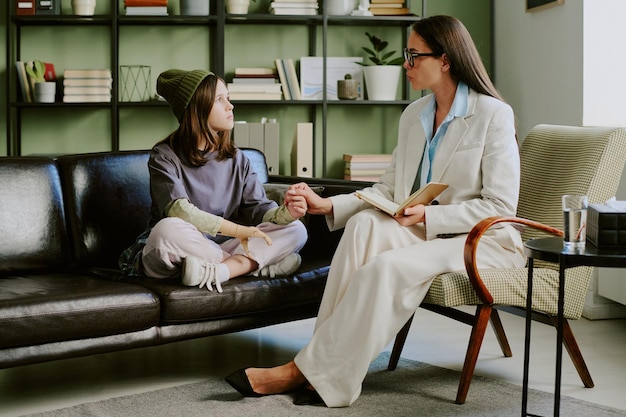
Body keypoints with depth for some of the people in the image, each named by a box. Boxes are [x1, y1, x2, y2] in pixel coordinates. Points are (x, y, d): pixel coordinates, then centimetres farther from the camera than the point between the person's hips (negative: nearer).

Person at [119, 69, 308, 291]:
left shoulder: (237, 159, 11)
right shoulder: (165, 156, -6)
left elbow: (257, 208, 1)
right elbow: (178, 210, -22)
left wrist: (285, 212, -23)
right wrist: (237, 230, -31)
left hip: (221, 247, 5)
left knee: (296, 230, -10)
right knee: (168, 229, -39)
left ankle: (218, 271, -30)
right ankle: (251, 263, -26)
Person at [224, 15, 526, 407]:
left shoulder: (494, 114, -10)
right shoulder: (414, 115, 11)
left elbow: (500, 206, -13)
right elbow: (388, 189, 10)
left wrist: (429, 215, -23)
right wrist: (327, 205, -4)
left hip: (486, 241, -6)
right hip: (425, 231, 6)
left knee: (388, 266, -32)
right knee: (363, 223, -26)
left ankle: (309, 370, -25)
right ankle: (336, 363, -31)